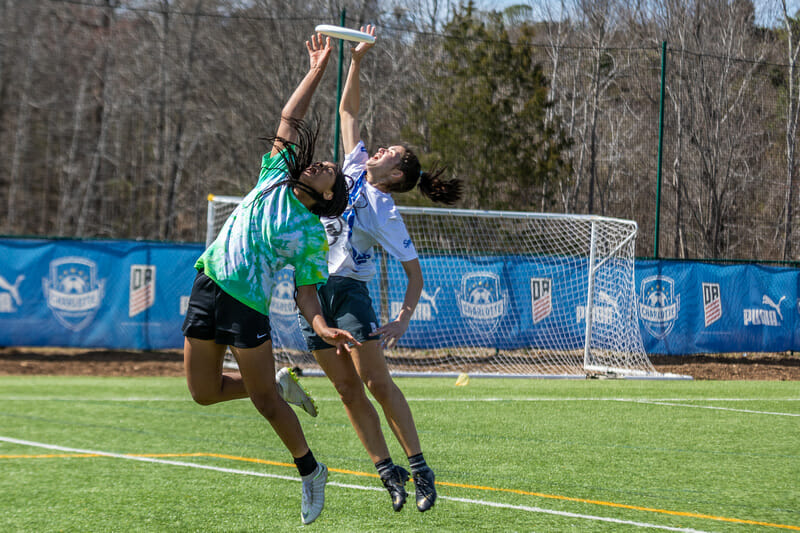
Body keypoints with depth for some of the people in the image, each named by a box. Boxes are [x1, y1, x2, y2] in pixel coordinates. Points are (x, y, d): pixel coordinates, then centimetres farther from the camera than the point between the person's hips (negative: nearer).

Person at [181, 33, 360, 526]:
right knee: (203, 393, 6)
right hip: (208, 287, 5)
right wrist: (318, 70, 12)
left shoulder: (312, 235, 0)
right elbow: (291, 118, 15)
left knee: (266, 402, -3)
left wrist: (322, 326, -21)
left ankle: (310, 471, 18)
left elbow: (307, 288, -3)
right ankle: (280, 384, 31)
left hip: (247, 306, -5)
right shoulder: (275, 179, 11)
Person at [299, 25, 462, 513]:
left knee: (376, 381, -12)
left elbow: (415, 273, -7)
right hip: (312, 289, 6)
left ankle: (420, 469, -8)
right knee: (347, 388, 2)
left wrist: (403, 319, -19)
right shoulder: (355, 168, 8)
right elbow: (349, 110, 15)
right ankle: (388, 470, 4)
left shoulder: (387, 215, -8)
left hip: (348, 290, -6)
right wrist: (356, 60, 7)